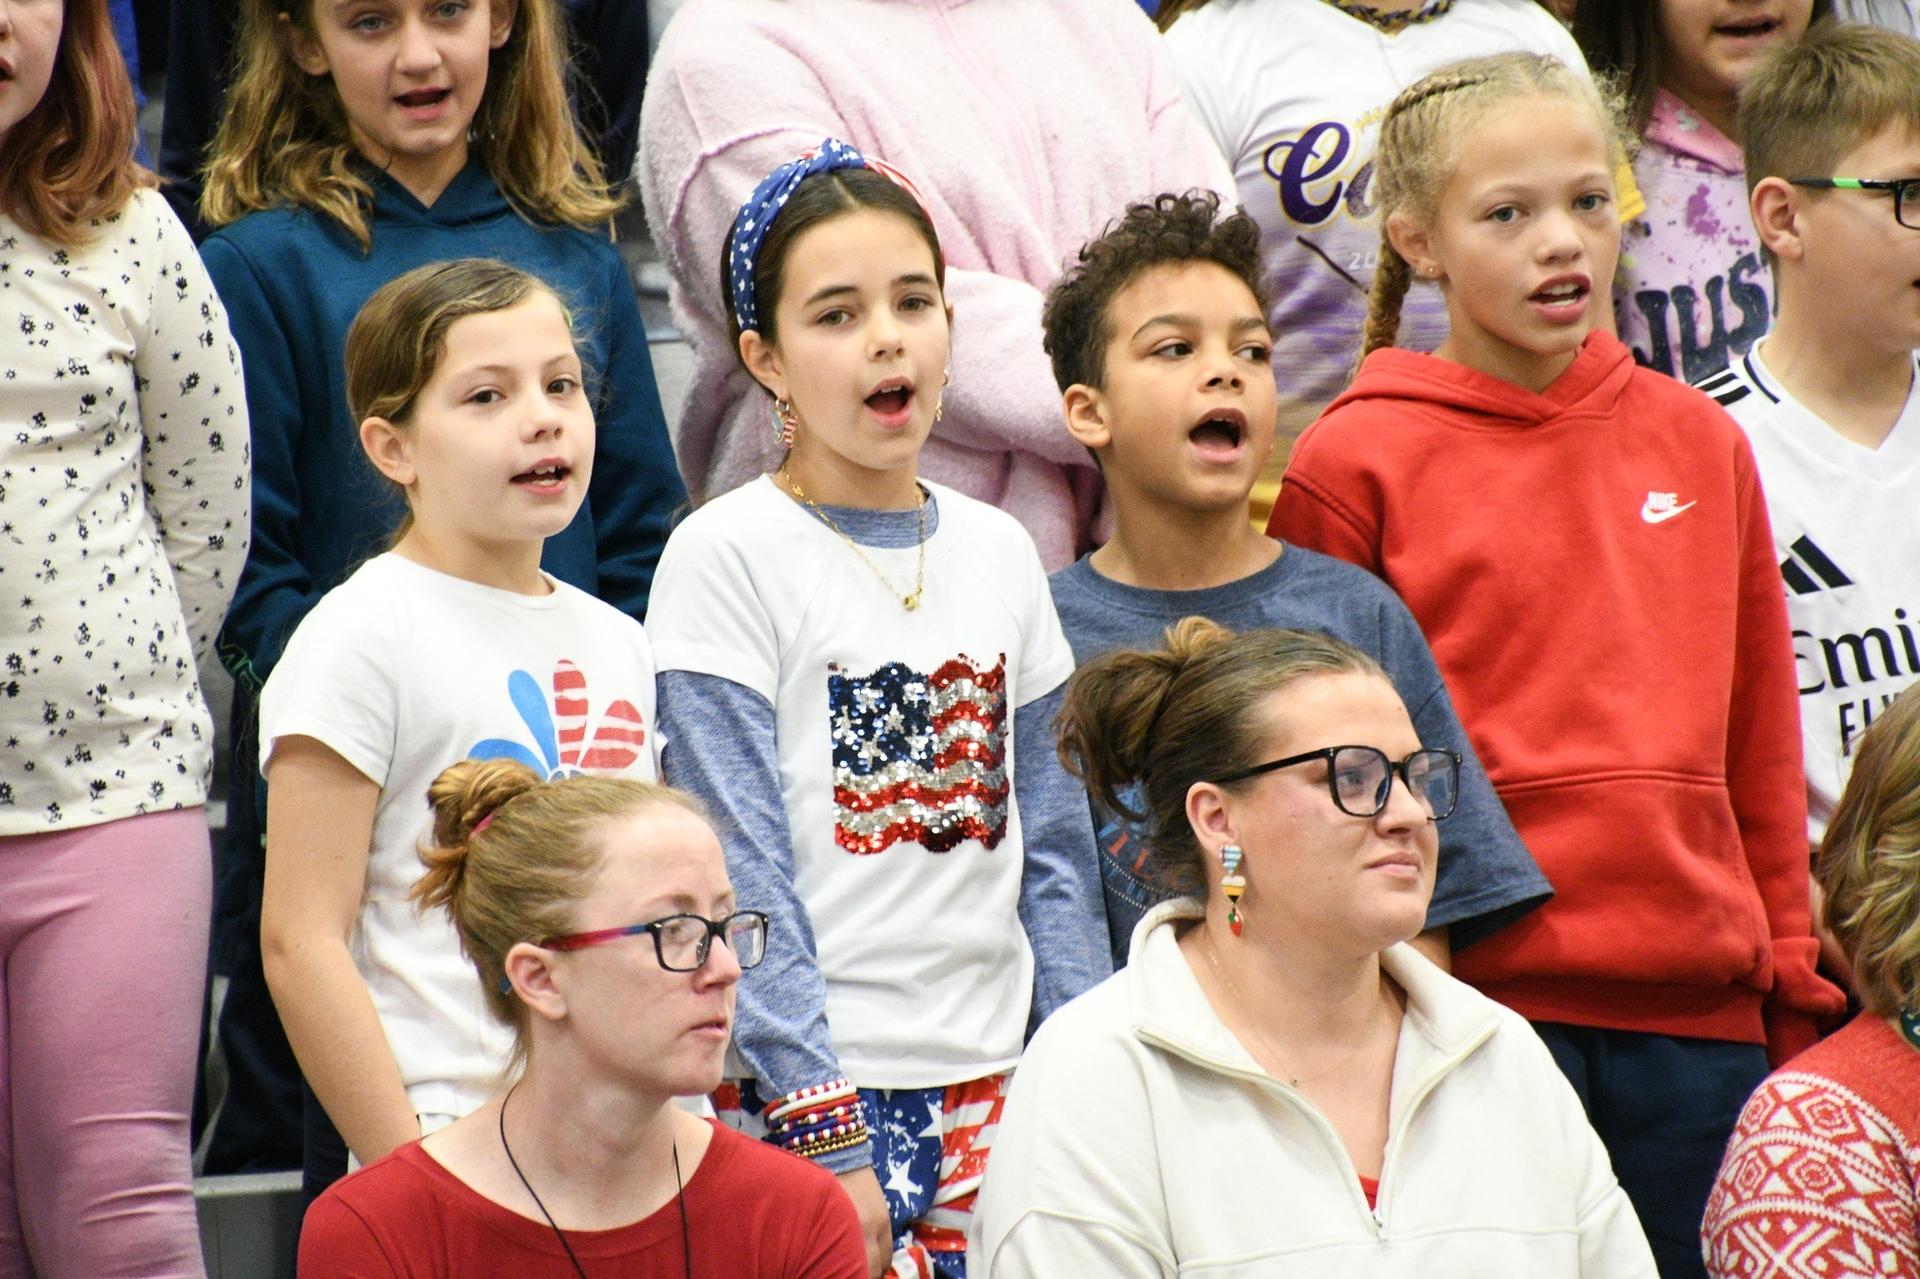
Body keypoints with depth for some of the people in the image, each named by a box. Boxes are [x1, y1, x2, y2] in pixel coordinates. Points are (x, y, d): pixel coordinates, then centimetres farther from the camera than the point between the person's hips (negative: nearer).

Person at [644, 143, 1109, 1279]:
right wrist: (825, 1133, -14)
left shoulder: (999, 553, 10)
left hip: (995, 1088, 5)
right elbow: (741, 875, -10)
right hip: (809, 1096, -5)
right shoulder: (726, 557, -6)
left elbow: (1053, 852, 13)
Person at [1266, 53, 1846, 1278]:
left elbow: (1763, 753, 15)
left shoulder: (1701, 443, 12)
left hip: (1699, 1014, 4)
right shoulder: (1356, 464, -1)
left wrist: (1794, 992, 12)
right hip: (1471, 1002, -4)